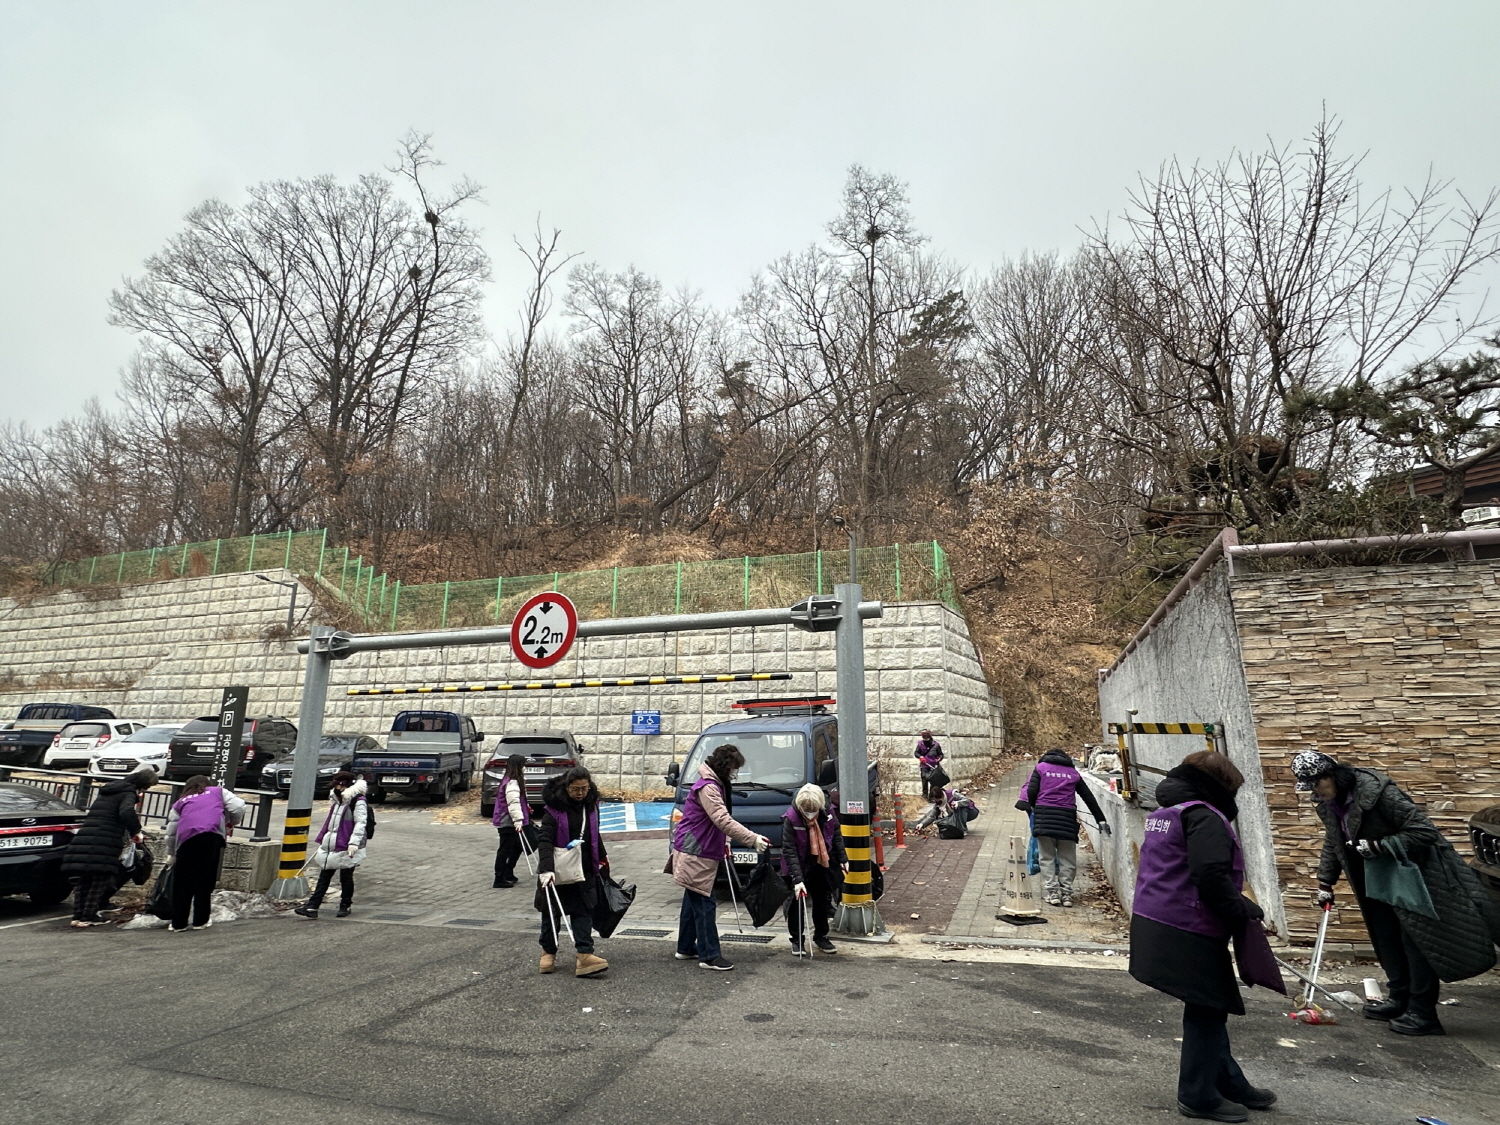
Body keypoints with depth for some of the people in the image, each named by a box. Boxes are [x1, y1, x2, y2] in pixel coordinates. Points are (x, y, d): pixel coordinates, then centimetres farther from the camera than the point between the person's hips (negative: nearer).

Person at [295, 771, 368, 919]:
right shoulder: (337, 800, 15)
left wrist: (354, 843, -27)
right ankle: (312, 907, 9)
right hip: (331, 848, 8)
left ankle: (345, 906, 20)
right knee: (324, 877, 8)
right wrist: (322, 840, 22)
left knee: (346, 878, 5)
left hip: (347, 849, -8)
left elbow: (360, 823, -19)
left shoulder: (358, 801, -13)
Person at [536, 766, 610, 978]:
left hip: (585, 870, 4)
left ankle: (584, 954, -5)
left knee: (584, 911, -2)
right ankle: (548, 952, 26)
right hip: (557, 870, -4)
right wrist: (546, 869, -31)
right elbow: (544, 840, -21)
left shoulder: (591, 806, 3)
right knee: (552, 912, 10)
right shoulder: (554, 808, -15)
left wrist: (602, 858, 25)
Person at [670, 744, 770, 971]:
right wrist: (753, 839, -31)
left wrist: (724, 842, 13)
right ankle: (709, 956, -1)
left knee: (694, 901, 17)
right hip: (695, 853, -11)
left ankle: (686, 948, 27)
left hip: (700, 852, 11)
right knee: (703, 904, -6)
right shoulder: (707, 787, -22)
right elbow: (723, 821, -30)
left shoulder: (715, 785, 13)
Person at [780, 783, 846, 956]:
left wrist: (842, 859, 3)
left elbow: (836, 836, 3)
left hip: (821, 865, 4)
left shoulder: (827, 814, -15)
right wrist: (797, 879, -32)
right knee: (796, 903, 1)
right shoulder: (791, 818, -28)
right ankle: (797, 940, 17)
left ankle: (821, 936, 32)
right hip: (798, 867, -4)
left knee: (823, 901, 15)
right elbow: (789, 851, -28)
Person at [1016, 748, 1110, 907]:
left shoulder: (1040, 767, 13)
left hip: (1044, 814, -1)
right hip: (1067, 815, 2)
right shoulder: (1073, 772, 18)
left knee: (1047, 856, 4)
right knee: (1067, 857, 10)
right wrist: (1101, 820, 20)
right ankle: (1066, 892, 7)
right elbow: (1089, 797, 16)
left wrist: (1032, 807, 17)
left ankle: (1053, 892, -1)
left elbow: (1031, 790, 0)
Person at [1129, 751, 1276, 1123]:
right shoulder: (1205, 817, -16)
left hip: (1157, 924, 10)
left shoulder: (1163, 813, 15)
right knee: (1207, 1010, 5)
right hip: (1187, 935, -10)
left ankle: (1229, 1082, 36)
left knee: (1208, 1007, 22)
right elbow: (1211, 879, -25)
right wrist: (1243, 912, -9)